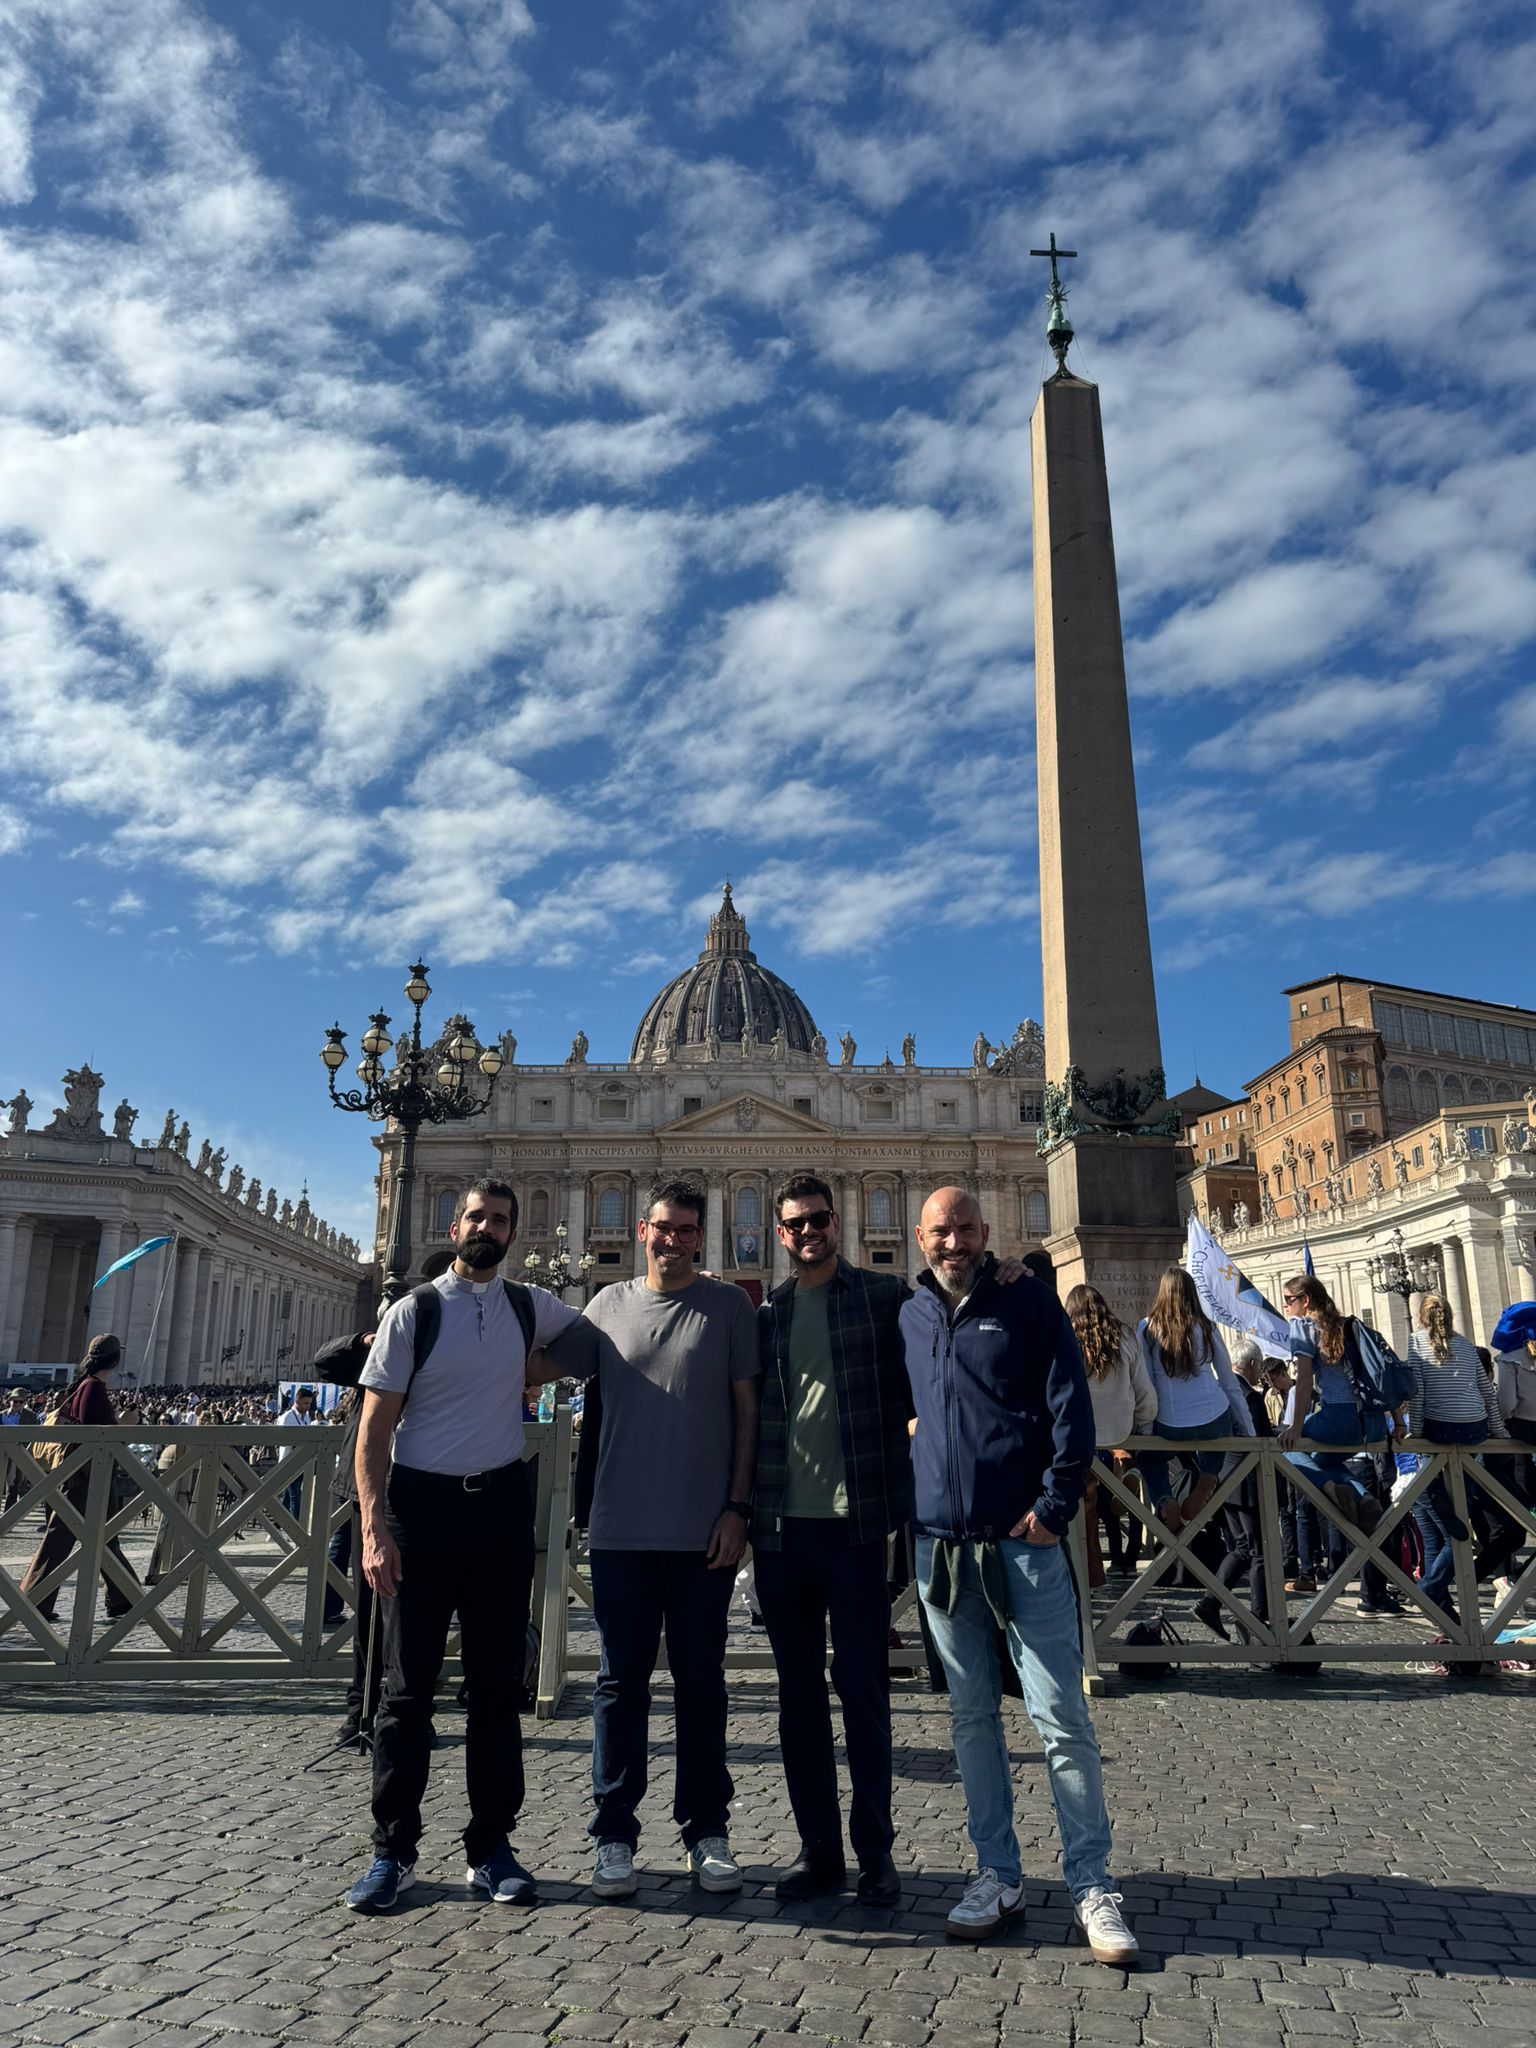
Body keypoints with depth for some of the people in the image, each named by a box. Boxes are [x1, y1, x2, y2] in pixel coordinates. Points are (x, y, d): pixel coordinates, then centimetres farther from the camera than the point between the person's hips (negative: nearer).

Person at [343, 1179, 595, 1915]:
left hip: (501, 1503, 3)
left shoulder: (529, 1308, 6)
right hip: (422, 1502, -3)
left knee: (497, 1683, 9)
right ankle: (392, 1849, 17)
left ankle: (489, 1847, 21)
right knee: (409, 1682, 4)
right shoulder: (414, 1312, -4)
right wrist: (374, 1530, -14)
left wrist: (534, 1374, 9)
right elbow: (373, 1428, -6)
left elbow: (591, 1339, 26)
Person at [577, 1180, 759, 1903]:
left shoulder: (728, 1306, 2)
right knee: (621, 1681, 7)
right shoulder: (608, 1305, 7)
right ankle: (614, 1834, 19)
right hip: (620, 1530, 1)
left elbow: (747, 1410, 2)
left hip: (704, 1531, -1)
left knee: (700, 1680, 9)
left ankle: (706, 1830, 22)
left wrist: (738, 1507, -5)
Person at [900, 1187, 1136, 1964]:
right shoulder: (907, 1318, 10)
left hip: (1022, 1541, -4)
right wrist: (903, 1506, 13)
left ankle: (1090, 1885, 11)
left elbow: (1071, 1409, -4)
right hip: (940, 1543, 4)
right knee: (972, 1715, 12)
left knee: (1060, 1716, -1)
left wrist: (1054, 1505, -11)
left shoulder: (1028, 1303, 0)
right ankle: (997, 1875, 24)